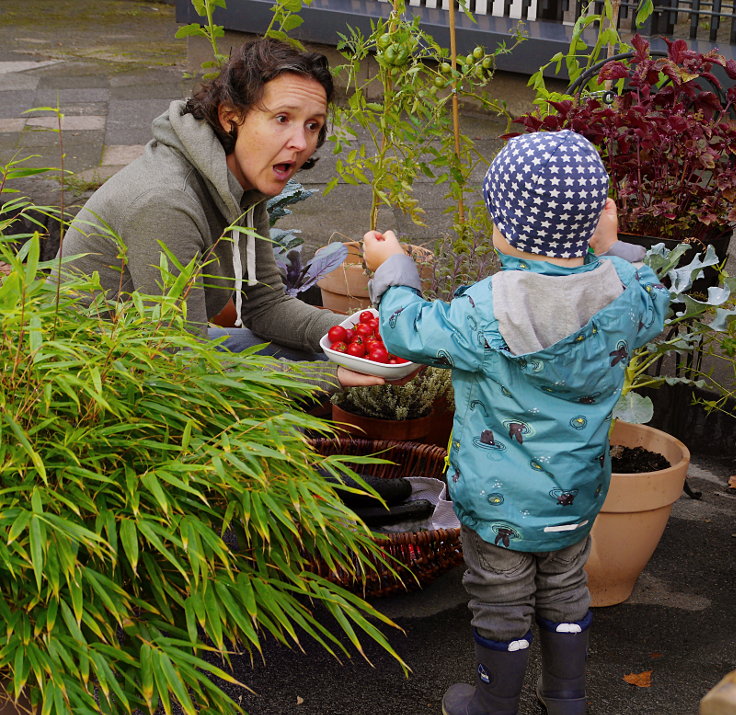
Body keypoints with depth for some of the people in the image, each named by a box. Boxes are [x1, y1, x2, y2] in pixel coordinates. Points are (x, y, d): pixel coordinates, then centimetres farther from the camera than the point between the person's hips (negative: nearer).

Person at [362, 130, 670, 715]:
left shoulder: (485, 314, -30)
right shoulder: (623, 294, -16)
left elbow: (409, 333, -14)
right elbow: (655, 309, 8)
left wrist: (391, 268, 3)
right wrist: (609, 252, 14)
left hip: (500, 501, -5)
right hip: (579, 493, 5)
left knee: (502, 607, 15)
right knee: (565, 590, 25)